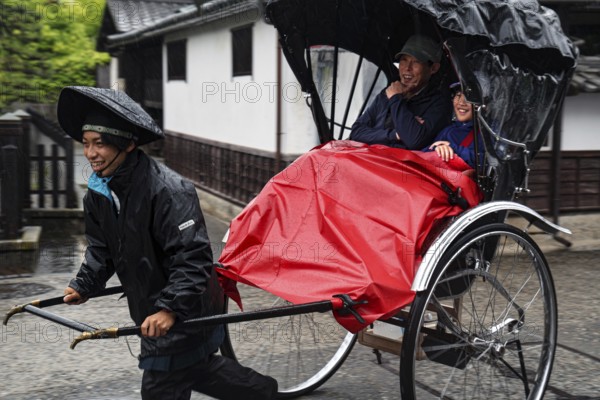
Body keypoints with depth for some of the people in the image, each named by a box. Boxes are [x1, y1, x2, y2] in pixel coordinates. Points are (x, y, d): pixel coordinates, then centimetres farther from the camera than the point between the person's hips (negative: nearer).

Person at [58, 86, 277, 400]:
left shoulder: (168, 192, -28)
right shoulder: (98, 191, -1)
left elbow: (192, 260, -30)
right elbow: (101, 248, 13)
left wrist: (170, 309, -37)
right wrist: (83, 286, 2)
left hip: (185, 312, -9)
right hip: (151, 310, 9)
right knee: (198, 367, 24)